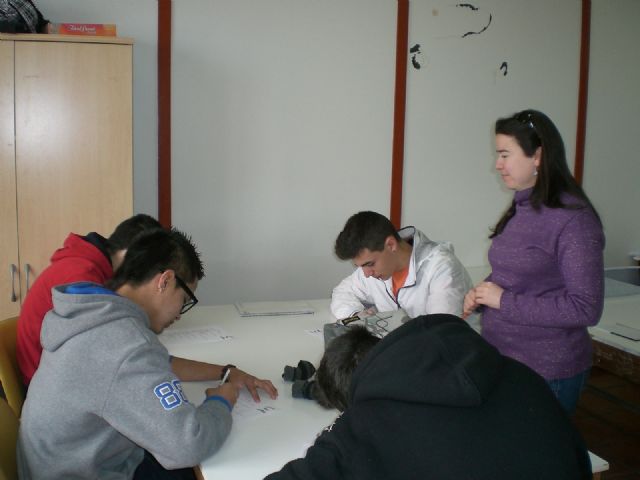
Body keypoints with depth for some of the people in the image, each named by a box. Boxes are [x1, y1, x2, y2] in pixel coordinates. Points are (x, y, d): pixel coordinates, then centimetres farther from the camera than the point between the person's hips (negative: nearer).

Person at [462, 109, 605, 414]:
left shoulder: (573, 218, -17)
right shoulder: (518, 211, 6)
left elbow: (586, 308, -20)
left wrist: (504, 301, -19)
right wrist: (482, 293, -1)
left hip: (546, 373, -7)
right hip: (499, 361, 7)